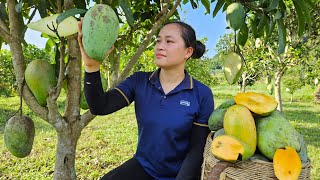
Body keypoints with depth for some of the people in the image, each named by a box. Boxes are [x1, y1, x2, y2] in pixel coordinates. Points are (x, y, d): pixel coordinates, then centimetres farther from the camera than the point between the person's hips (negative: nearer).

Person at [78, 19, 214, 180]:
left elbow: (198, 148, -9)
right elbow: (100, 107, -17)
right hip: (142, 167, 2)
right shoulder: (139, 82, -6)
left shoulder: (202, 94, -13)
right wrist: (92, 66, -31)